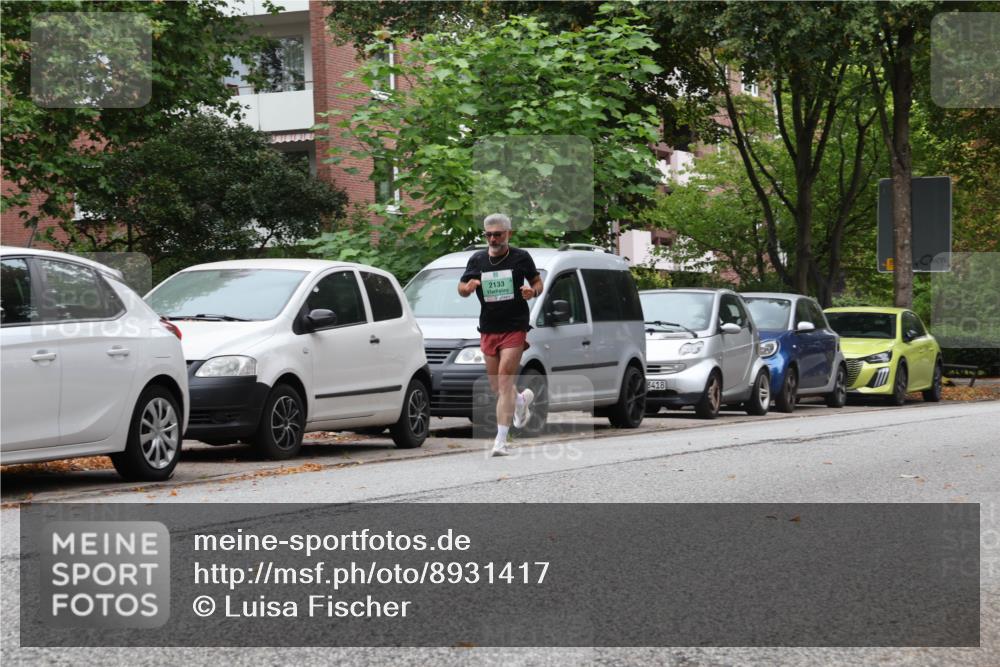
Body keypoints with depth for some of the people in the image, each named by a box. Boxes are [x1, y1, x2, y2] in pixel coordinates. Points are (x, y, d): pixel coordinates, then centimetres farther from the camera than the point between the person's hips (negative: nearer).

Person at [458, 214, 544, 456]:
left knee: (505, 383, -13)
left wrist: (533, 291, -13)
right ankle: (522, 400, 45)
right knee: (496, 387, 11)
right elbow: (461, 287, 14)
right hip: (488, 330, 4)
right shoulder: (477, 260, 5)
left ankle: (501, 439, -13)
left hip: (514, 328, -4)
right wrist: (468, 287, -10)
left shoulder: (521, 258, -2)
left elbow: (537, 282, 10)